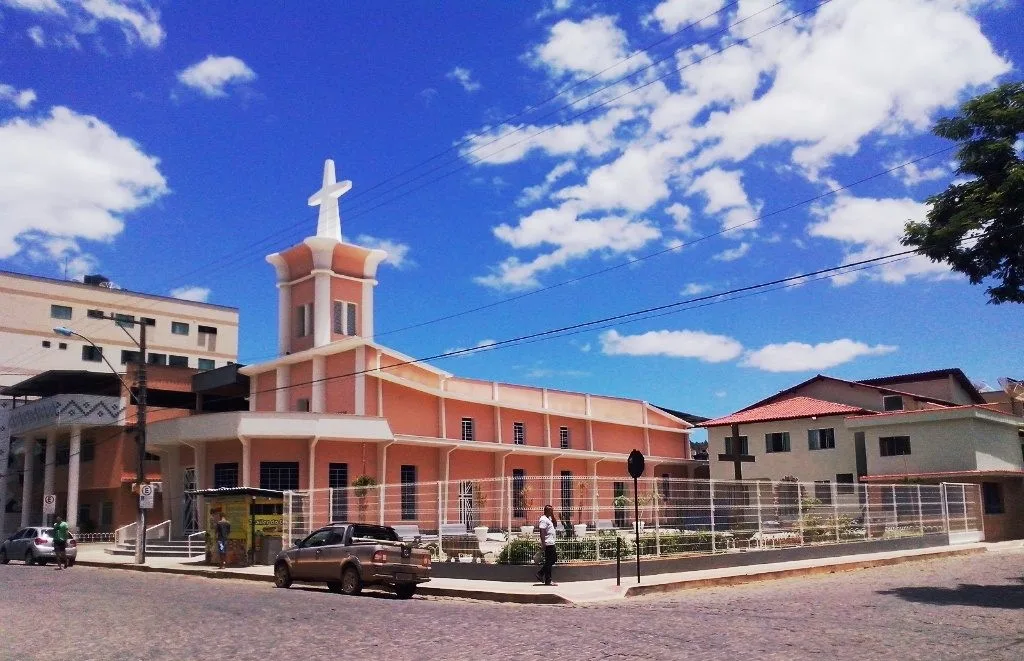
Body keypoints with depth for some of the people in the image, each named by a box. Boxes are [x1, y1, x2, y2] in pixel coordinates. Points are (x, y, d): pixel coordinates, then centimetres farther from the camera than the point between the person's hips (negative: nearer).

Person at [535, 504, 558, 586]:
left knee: (554, 559, 14)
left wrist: (552, 515, 9)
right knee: (549, 561, -5)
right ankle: (547, 581, 2)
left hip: (551, 543, 10)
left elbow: (555, 525, 19)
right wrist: (543, 543, -24)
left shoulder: (549, 518, 16)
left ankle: (540, 574, 18)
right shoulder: (543, 519, -14)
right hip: (548, 544, -10)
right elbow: (541, 532, -20)